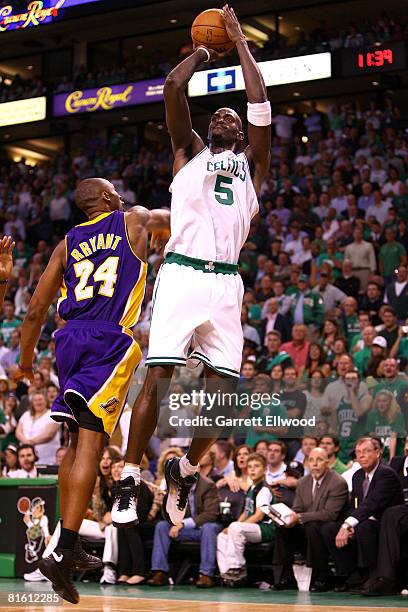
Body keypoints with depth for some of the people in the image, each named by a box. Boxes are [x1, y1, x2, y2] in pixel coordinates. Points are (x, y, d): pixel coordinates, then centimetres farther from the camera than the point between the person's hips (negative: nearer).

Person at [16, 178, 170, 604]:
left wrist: (25, 362, 24)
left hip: (70, 340, 5)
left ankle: (67, 543, 24)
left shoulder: (67, 243, 18)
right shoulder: (135, 221, 10)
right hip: (111, 341, -5)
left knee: (77, 441, 18)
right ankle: (62, 553, -20)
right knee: (90, 443, -11)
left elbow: (36, 310, 15)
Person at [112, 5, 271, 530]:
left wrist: (239, 41, 18)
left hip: (226, 283, 3)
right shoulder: (189, 152, 19)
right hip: (182, 274, -2)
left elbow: (260, 103, 12)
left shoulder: (251, 163, 23)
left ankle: (184, 470, 18)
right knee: (158, 378, -12)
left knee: (222, 388, -2)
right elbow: (173, 87, 8)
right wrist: (200, 54, 24)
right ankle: (129, 478, -4)